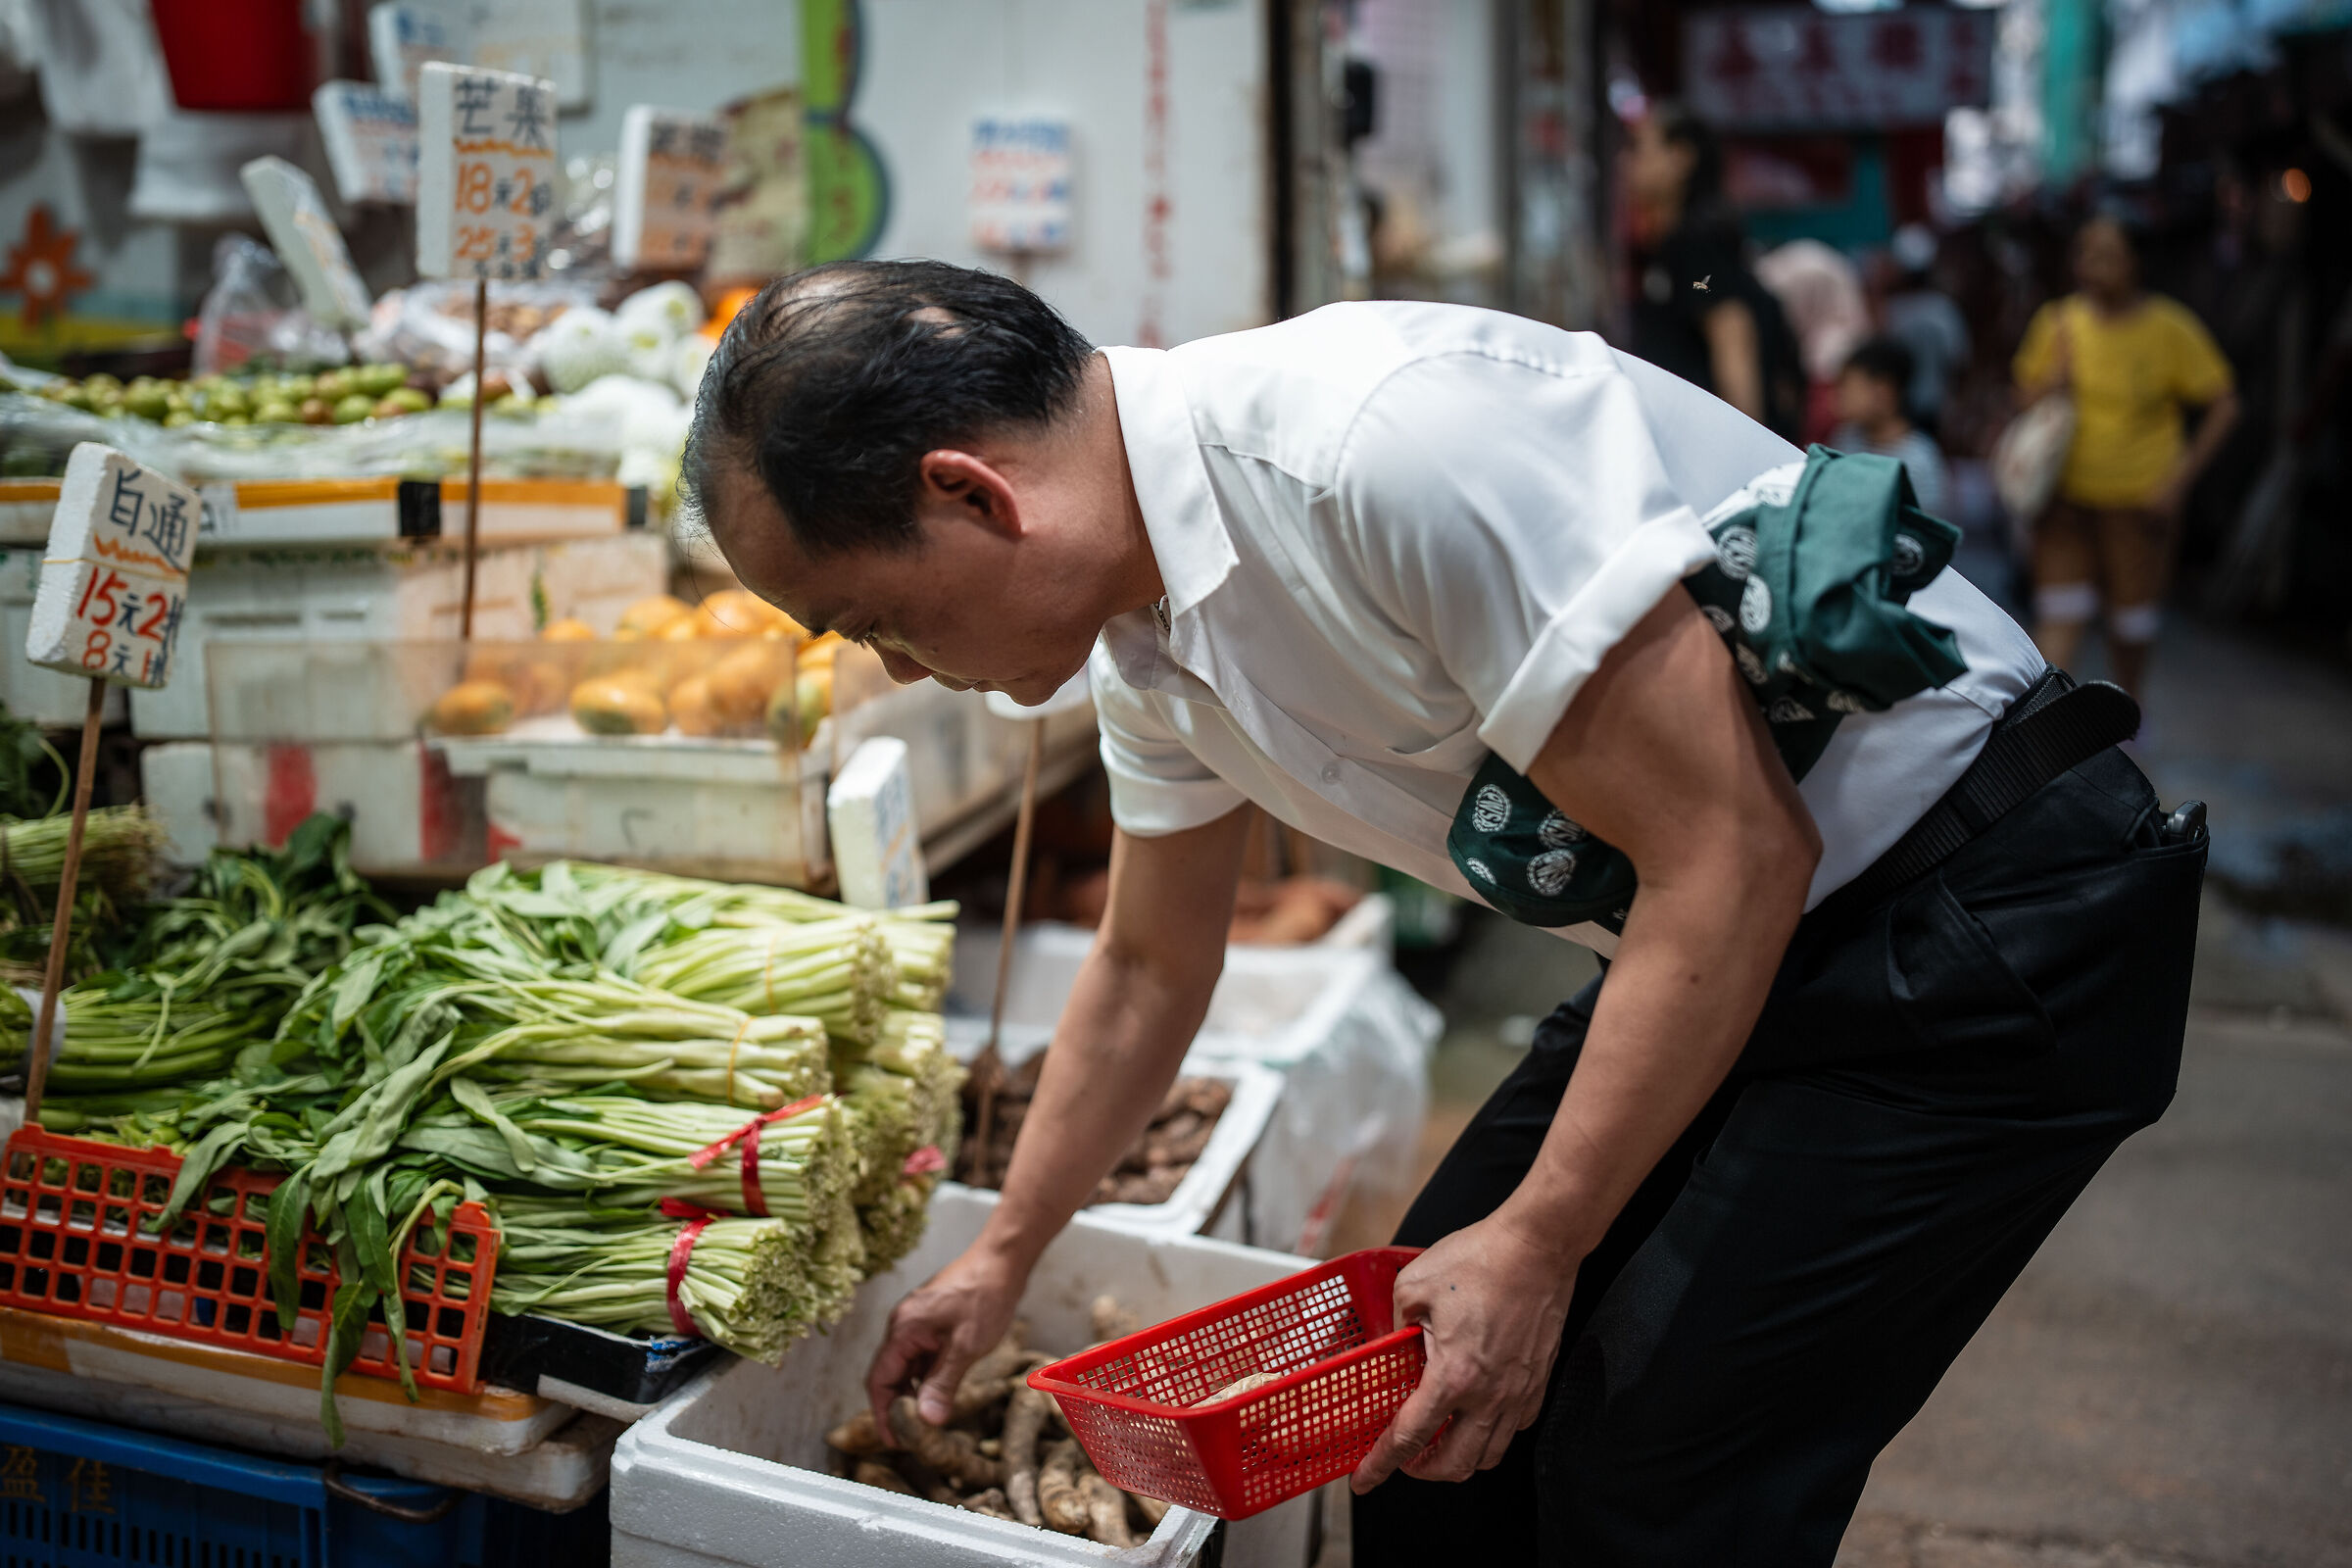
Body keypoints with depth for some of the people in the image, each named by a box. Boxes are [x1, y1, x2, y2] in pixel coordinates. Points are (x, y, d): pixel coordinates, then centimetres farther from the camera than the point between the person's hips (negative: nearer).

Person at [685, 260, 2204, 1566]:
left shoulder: (1385, 440, -30)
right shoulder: (1145, 634, 0)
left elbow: (1733, 854, -26)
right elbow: (1150, 967, 17)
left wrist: (1538, 1250, -18)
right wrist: (1004, 1257, 26)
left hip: (1989, 927, -8)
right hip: (1730, 944, 8)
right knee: (1421, 1384, 10)